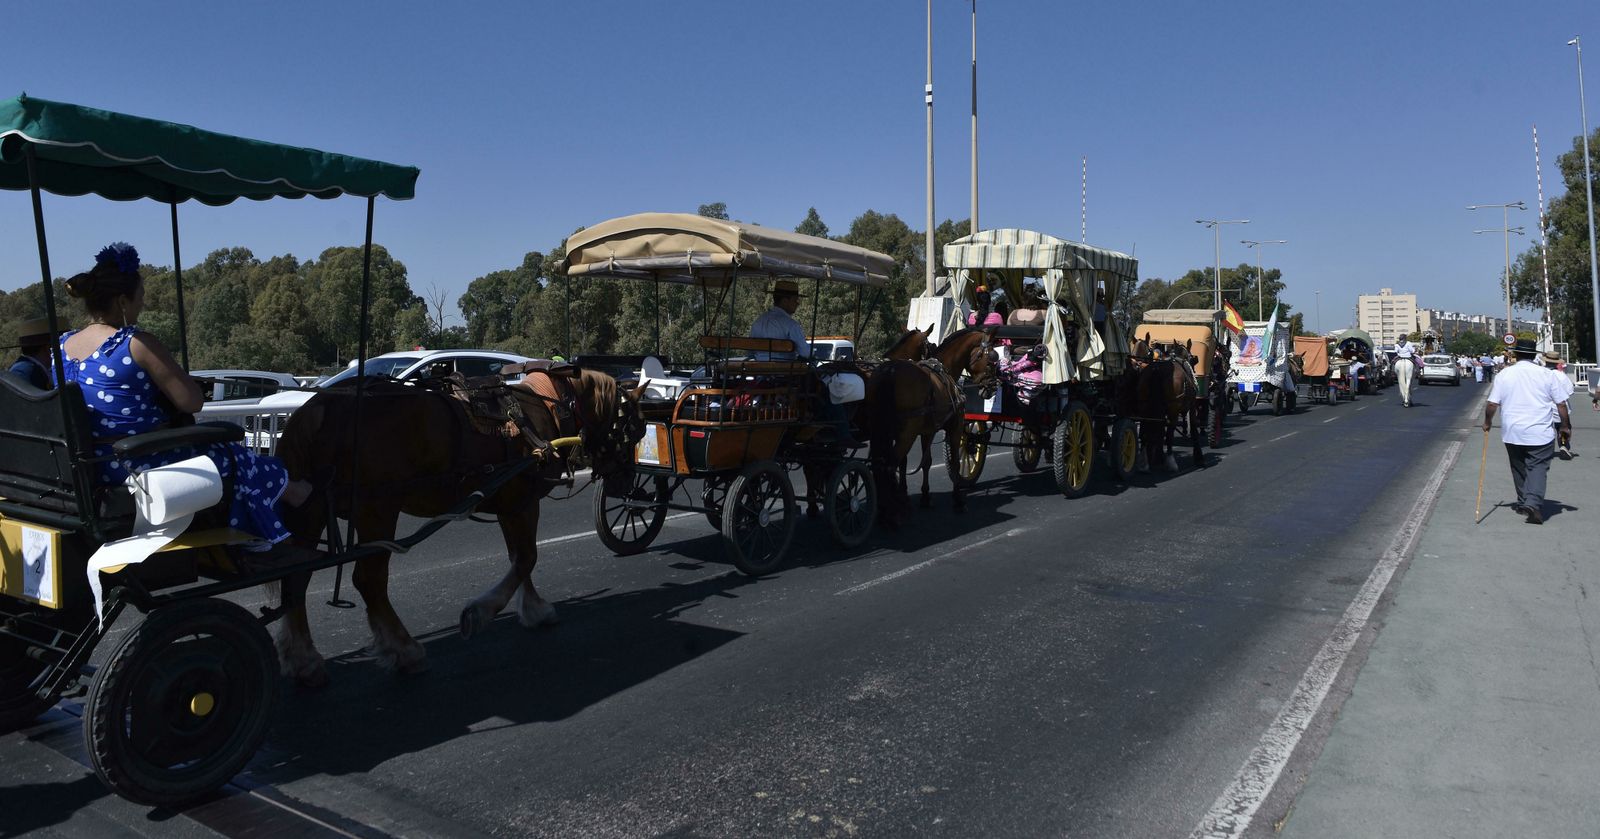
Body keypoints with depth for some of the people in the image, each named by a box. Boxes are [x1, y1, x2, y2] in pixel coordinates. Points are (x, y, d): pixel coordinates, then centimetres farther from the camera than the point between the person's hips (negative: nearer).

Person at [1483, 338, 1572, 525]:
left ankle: (1524, 502, 25)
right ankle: (1533, 503, -21)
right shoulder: (1546, 374, -2)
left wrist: (1487, 423, 14)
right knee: (1538, 468, -2)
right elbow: (1561, 403, 1)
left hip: (1512, 433, 2)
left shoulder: (1504, 374, -1)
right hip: (1540, 433, -1)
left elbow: (1492, 404, -2)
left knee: (1519, 468, 17)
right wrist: (1566, 425, 14)